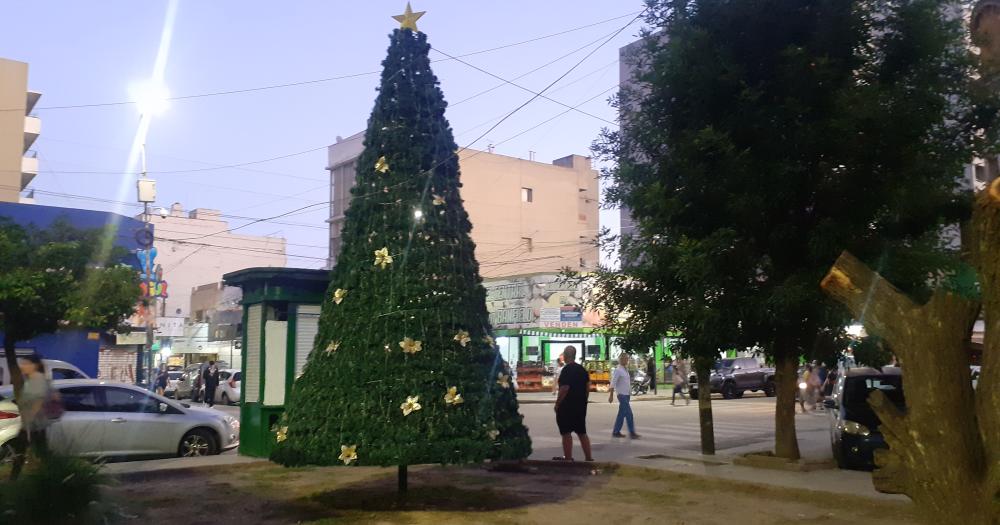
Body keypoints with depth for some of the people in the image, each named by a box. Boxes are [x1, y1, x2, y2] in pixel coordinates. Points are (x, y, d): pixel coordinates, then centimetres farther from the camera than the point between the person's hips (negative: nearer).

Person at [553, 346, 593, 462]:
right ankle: (589, 458, 14)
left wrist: (557, 404, -12)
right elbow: (588, 387, 12)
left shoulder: (567, 370, -15)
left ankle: (568, 458, 4)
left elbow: (564, 389, -21)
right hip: (580, 406, 8)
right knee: (582, 433, 13)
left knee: (566, 433, 1)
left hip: (567, 406, -8)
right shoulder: (582, 369, 10)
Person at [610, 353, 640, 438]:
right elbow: (613, 383, -15)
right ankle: (632, 432, -4)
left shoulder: (625, 370, 14)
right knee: (629, 414, -9)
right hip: (622, 395, -9)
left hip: (627, 395, 9)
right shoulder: (618, 370, -12)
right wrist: (611, 395, -18)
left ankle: (616, 432, 17)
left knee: (622, 414, 11)